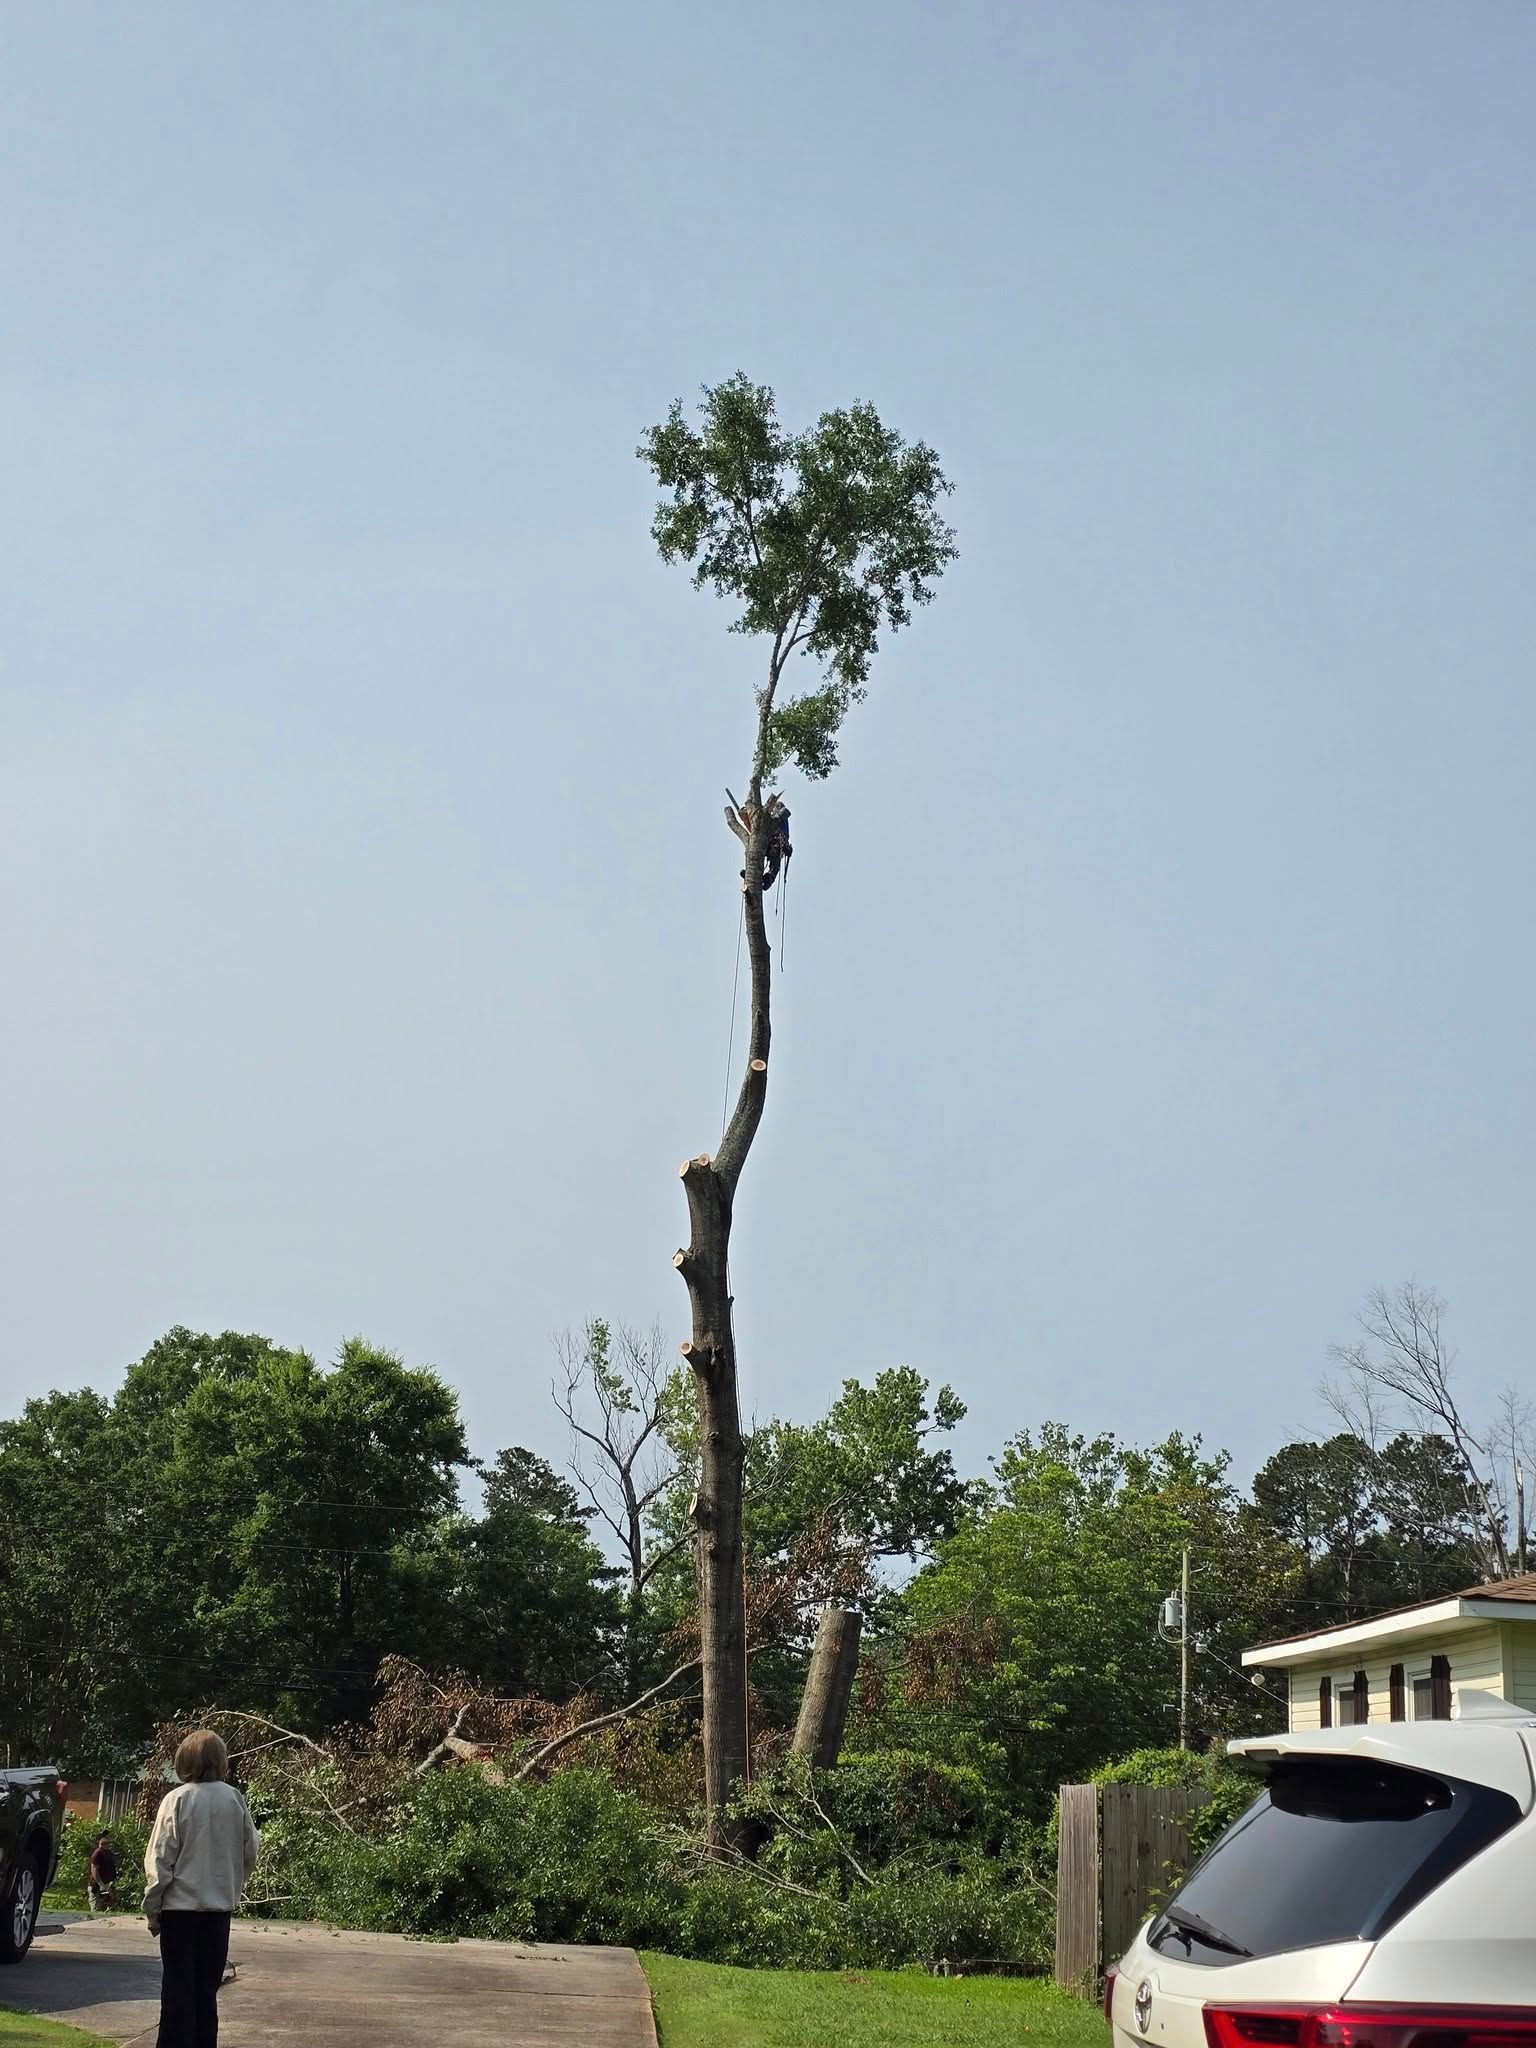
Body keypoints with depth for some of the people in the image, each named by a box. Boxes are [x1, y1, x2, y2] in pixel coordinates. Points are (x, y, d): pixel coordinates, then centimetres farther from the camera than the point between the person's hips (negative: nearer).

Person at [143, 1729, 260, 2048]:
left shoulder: (177, 1799, -10)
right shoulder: (234, 1800, -2)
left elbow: (159, 1860, -8)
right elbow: (250, 1852, 6)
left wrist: (152, 1908, 1)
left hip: (181, 1905, -3)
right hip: (220, 1906, 3)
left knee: (179, 1989, 4)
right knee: (207, 1989, 13)